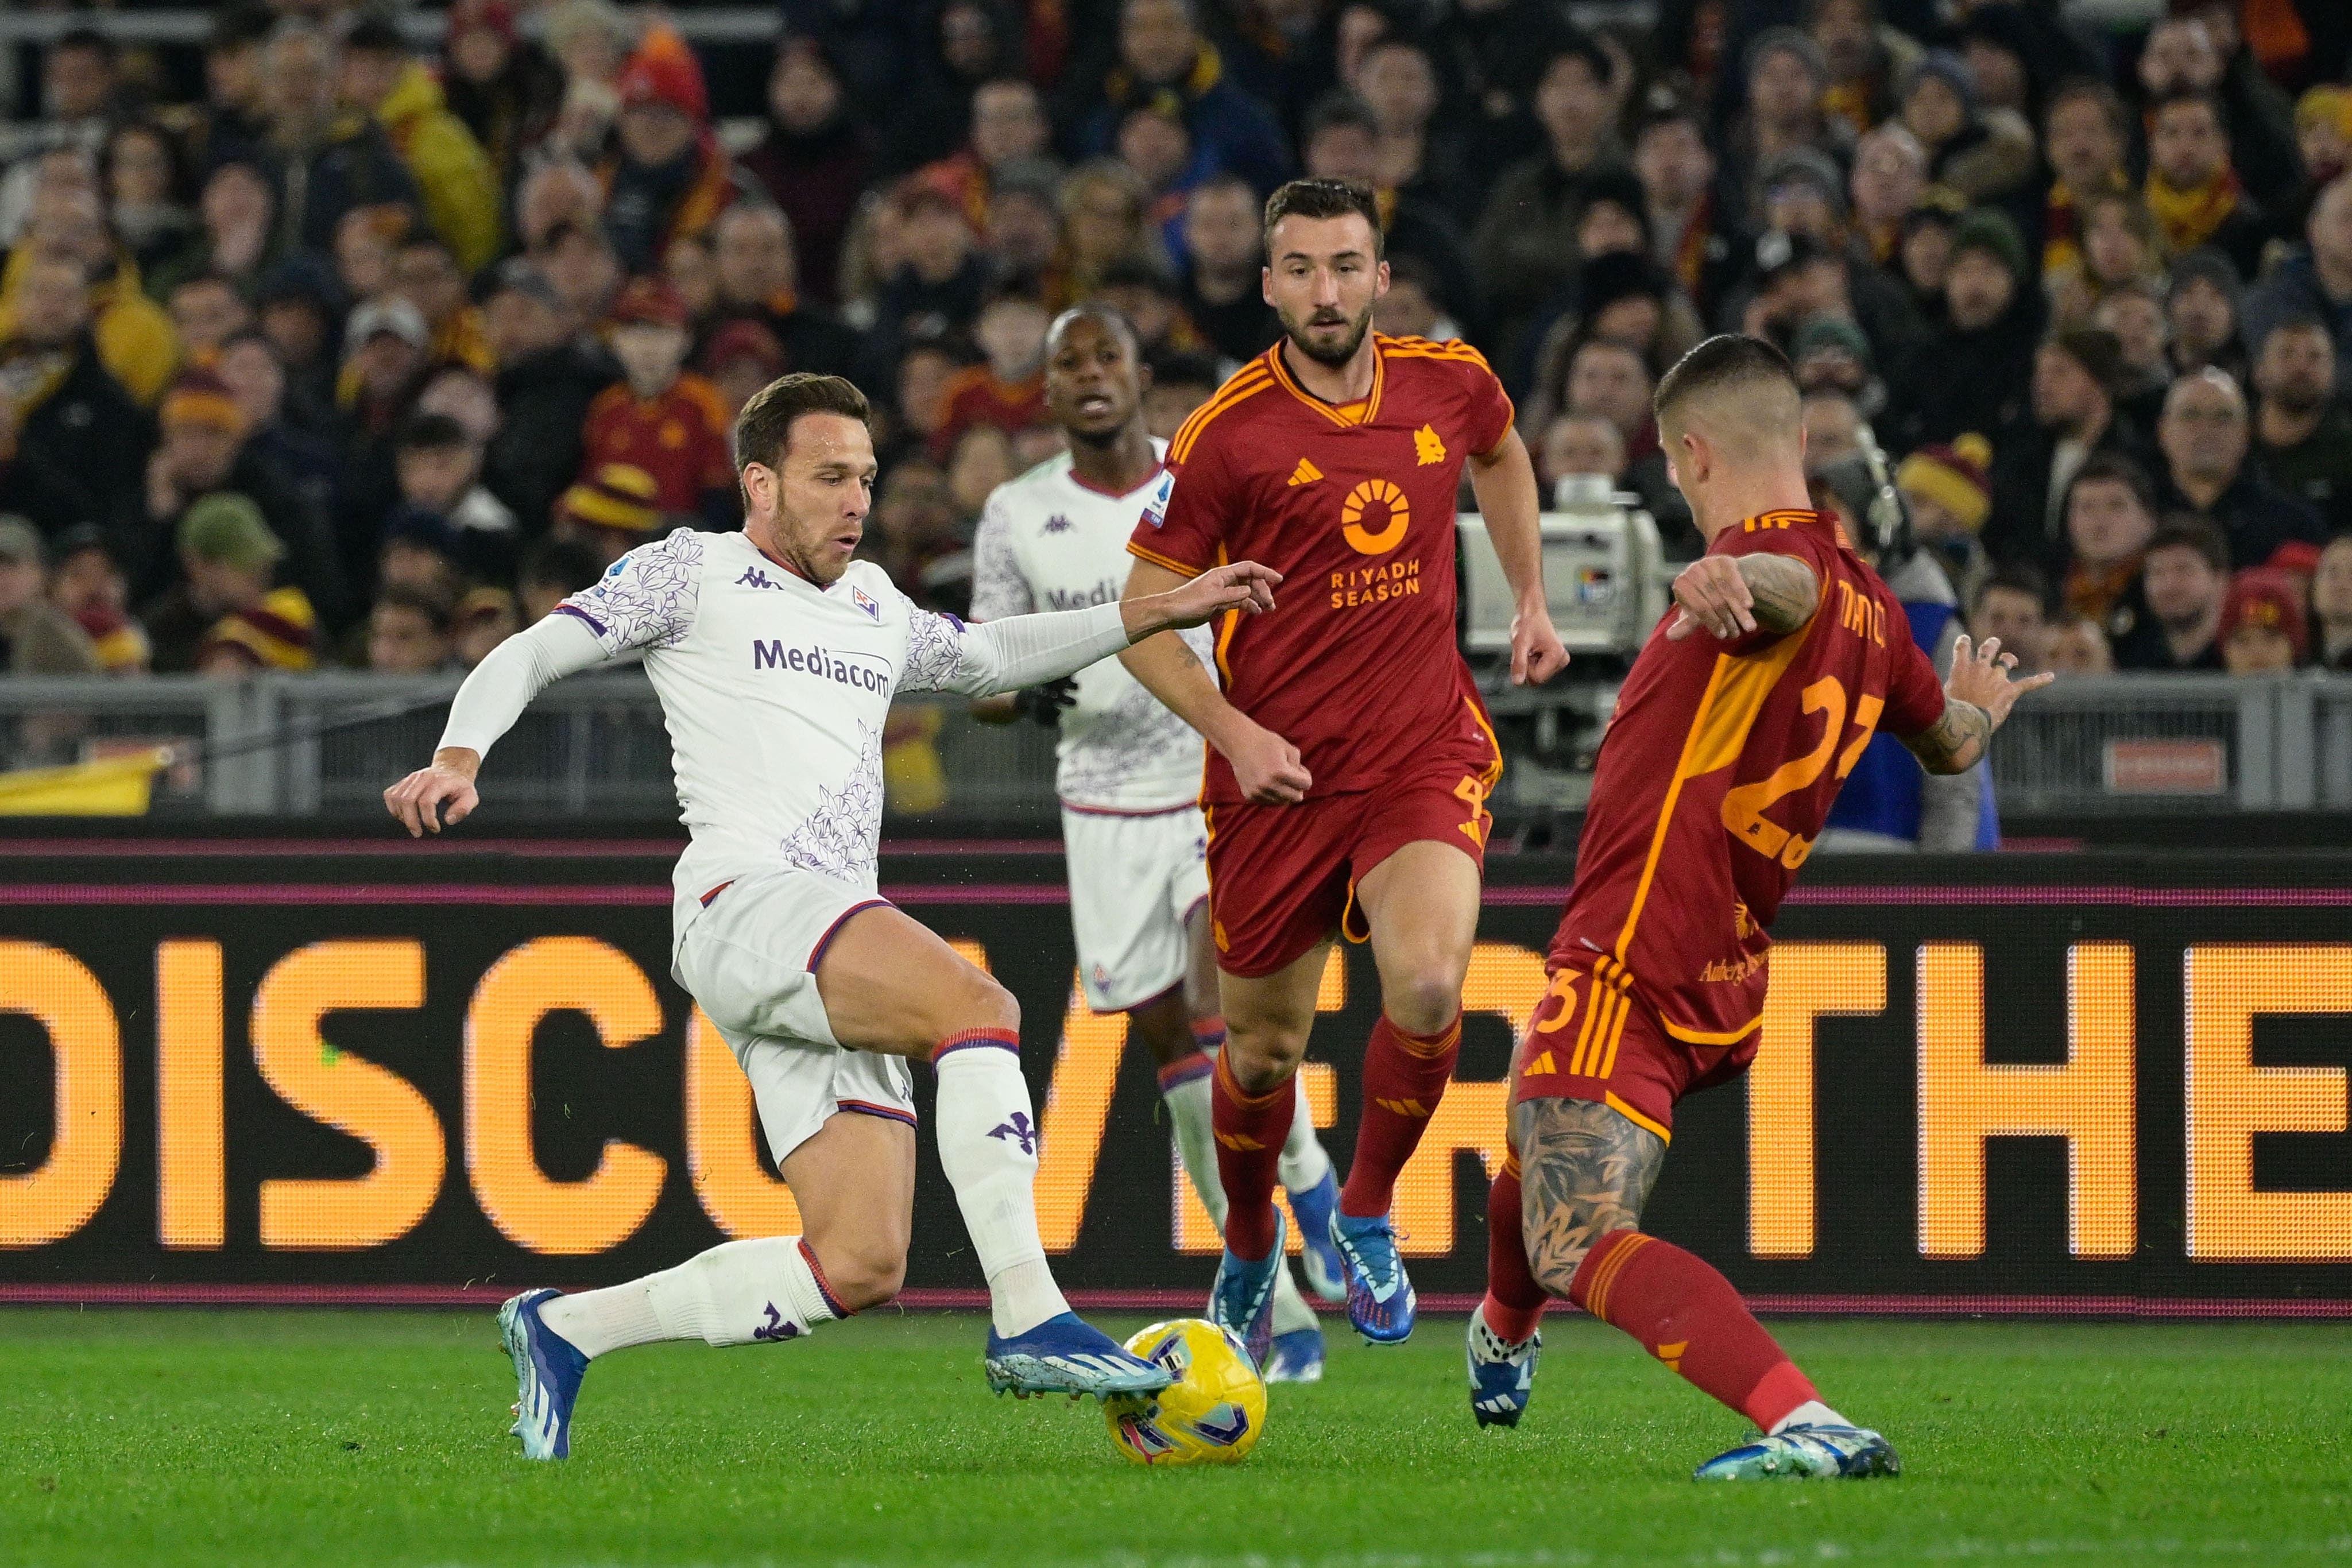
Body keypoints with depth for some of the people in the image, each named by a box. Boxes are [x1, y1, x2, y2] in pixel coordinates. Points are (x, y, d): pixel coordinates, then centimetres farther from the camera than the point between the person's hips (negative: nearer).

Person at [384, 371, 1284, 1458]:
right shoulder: (694, 574, 9)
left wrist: (1158, 614, 36)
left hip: (841, 944, 8)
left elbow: (986, 657, 43)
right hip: (745, 902, -8)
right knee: (979, 1005, -31)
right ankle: (1029, 1322, -36)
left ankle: (565, 1331, 7)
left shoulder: (873, 609, 28)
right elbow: (528, 658, 5)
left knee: (861, 1267, -6)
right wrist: (458, 759, -14)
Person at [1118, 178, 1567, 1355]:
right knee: (1261, 1052, 8)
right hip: (1277, 772, -1)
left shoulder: (1452, 384, 0)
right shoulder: (1226, 437, -11)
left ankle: (1368, 1213, 2)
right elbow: (1142, 617, -4)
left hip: (1424, 758, 1)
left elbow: (1500, 458, 27)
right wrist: (1234, 732, -16)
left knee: (1427, 988, -24)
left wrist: (1530, 599, 23)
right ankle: (1249, 1250, 39)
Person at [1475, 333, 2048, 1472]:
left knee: (1581, 1246, -22)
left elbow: (1789, 581, -41)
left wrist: (1726, 578, -65)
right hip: (1725, 984, 10)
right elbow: (1950, 743, 33)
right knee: (1537, 1148, 36)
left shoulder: (1775, 561, -13)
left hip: (1629, 967, -10)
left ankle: (1808, 1426, -38)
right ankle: (1504, 1346, 65)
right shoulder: (1870, 608, 14)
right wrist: (1980, 708, 58)